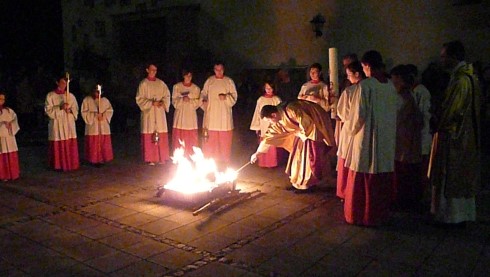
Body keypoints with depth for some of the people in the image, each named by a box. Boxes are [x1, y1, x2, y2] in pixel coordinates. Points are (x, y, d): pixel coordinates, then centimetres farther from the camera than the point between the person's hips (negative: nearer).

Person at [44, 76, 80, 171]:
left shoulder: (70, 95, 9)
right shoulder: (50, 95, 1)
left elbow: (76, 109, 12)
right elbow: (48, 110, -4)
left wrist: (70, 110, -10)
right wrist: (60, 107, -17)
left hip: (69, 124, 3)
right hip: (57, 124, -3)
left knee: (70, 145, 1)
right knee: (58, 146, -3)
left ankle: (71, 164, 10)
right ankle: (59, 165, 6)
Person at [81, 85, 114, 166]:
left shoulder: (105, 100, 10)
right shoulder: (87, 100, 1)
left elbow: (110, 111, 5)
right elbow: (84, 113, -5)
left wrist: (103, 115, -12)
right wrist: (95, 115, -15)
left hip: (104, 127, 3)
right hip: (92, 127, -3)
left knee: (104, 144, 3)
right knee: (93, 144, -3)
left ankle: (102, 159, 12)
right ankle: (94, 160, 4)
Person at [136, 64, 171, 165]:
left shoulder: (161, 83, 11)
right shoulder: (143, 83, 1)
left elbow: (167, 95, 12)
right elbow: (139, 99, -3)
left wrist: (163, 102, -8)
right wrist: (151, 103, -14)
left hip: (160, 112, 3)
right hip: (148, 112, -3)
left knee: (161, 136, 0)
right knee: (149, 136, -6)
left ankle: (161, 157, 8)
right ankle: (150, 158, 0)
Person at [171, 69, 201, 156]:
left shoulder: (196, 88, 6)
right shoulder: (177, 86, 5)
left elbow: (197, 103, 4)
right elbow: (174, 102, 3)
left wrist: (189, 100, -14)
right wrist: (182, 99, -15)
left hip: (191, 116, 1)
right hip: (180, 115, 0)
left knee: (191, 138, -3)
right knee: (179, 138, -4)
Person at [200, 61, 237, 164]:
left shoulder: (229, 81, 6)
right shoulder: (209, 81, 9)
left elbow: (234, 97, 4)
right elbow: (203, 94, 15)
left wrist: (226, 97, -16)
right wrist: (204, 101, -6)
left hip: (224, 114, -1)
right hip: (211, 114, 1)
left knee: (224, 139, 0)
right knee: (210, 139, 1)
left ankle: (224, 161, 10)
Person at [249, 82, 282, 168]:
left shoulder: (277, 99, -1)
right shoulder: (261, 100, 1)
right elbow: (257, 113, 5)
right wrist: (257, 127, 3)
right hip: (264, 126, 1)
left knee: (273, 146, 1)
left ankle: (272, 163, 12)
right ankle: (263, 163, 15)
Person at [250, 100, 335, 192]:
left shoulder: (290, 110, -31)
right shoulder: (278, 119, -3)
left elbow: (307, 123, -29)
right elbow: (270, 135, 5)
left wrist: (299, 133, -11)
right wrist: (257, 153, 8)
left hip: (315, 127, -8)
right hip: (305, 128, 8)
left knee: (309, 156, -6)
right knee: (298, 153, 7)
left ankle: (308, 184, 4)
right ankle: (299, 183, 15)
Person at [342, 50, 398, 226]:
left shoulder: (365, 85, -15)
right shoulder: (390, 86, 4)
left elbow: (358, 115, -13)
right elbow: (393, 113, 9)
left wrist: (350, 127, 5)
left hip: (366, 139, -6)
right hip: (386, 139, 6)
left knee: (363, 180, 4)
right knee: (383, 180, 14)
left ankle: (361, 215, 13)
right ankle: (381, 213, 25)